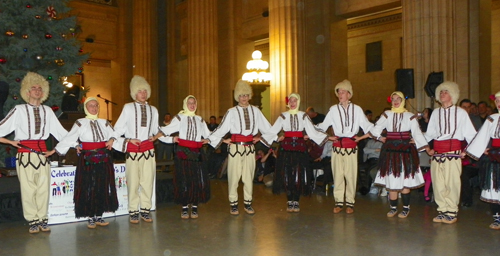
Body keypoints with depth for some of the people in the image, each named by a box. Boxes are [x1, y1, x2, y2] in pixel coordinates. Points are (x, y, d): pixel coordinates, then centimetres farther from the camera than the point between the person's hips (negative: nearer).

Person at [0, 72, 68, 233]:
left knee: (44, 189, 5)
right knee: (28, 189, 1)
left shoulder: (47, 111, 9)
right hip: (25, 153, -2)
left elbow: (60, 131, 8)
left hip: (42, 153, 3)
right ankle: (32, 221, 11)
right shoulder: (19, 110, 2)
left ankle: (42, 220, 14)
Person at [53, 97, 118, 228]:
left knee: (102, 187, 5)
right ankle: (90, 218, 8)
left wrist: (111, 140, -6)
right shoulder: (80, 123, 2)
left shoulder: (104, 123, 13)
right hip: (87, 159, -4)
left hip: (104, 158, 4)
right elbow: (69, 138, -4)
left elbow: (113, 134, 17)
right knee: (88, 188, -2)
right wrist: (55, 151, -11)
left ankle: (99, 216, 14)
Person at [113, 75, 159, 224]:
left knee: (148, 181, 3)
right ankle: (133, 212, 9)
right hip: (132, 150, -3)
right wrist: (128, 140, -6)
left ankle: (145, 210, 13)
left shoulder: (153, 110, 13)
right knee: (133, 182, 0)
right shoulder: (128, 108, 3)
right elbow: (118, 128, 2)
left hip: (148, 150, 3)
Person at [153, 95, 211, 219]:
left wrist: (208, 140, 8)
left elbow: (208, 134, 28)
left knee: (199, 180, -3)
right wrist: (172, 139, -20)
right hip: (183, 152, -3)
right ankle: (184, 207, 10)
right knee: (184, 180, -4)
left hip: (196, 153, 3)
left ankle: (195, 206, 10)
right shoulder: (179, 118, 6)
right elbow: (165, 131, -3)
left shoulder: (200, 119, 18)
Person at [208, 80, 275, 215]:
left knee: (249, 176, 7)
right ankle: (233, 204, 13)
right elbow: (221, 128, -2)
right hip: (235, 147, -2)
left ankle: (248, 203, 19)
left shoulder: (255, 110, 7)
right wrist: (208, 139, -8)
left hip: (250, 147, 2)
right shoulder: (231, 112, 0)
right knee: (234, 176, 1)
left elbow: (266, 127, 14)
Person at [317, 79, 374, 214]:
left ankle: (350, 203, 9)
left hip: (351, 146, -1)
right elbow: (322, 126, 10)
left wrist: (361, 137, -2)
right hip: (337, 146, 1)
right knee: (337, 174, 1)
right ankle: (338, 202, 10)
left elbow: (368, 126, 9)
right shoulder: (334, 109, 8)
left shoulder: (356, 109, 6)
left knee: (351, 174, -1)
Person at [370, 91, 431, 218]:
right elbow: (376, 129, 13)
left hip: (405, 150, -2)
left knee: (404, 180, -3)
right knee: (391, 180, 1)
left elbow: (417, 133, 0)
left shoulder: (410, 116, 4)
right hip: (390, 150, 2)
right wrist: (380, 137, 3)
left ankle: (406, 208, 9)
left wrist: (427, 148, -6)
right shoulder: (387, 115, 9)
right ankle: (393, 207, 12)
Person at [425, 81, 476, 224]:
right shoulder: (435, 113, 15)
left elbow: (470, 133, 4)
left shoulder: (461, 113, 5)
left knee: (452, 182, -5)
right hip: (437, 151, 4)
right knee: (437, 182, 4)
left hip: (453, 151, -4)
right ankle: (442, 210, 15)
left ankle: (452, 212, 7)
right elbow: (430, 133, 17)